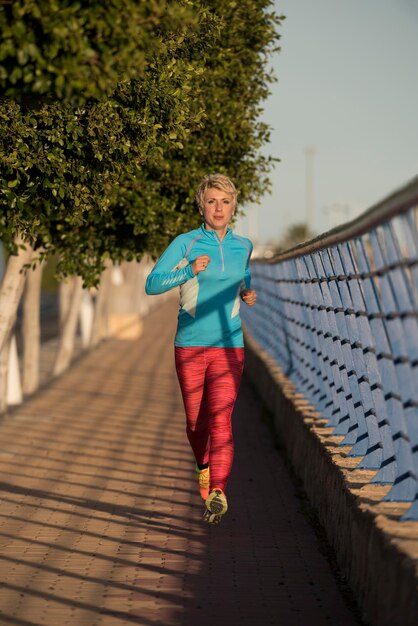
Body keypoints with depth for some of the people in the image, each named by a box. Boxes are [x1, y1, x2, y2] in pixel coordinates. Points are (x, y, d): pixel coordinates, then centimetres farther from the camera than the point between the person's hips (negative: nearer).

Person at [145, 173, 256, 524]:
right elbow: (152, 284, -9)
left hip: (228, 346, 0)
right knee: (196, 422, 10)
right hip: (190, 345, 0)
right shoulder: (185, 243, -2)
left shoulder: (244, 246, 8)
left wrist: (248, 294, 10)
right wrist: (190, 271, -21)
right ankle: (205, 467, 39)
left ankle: (218, 492, -24)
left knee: (221, 419, -15)